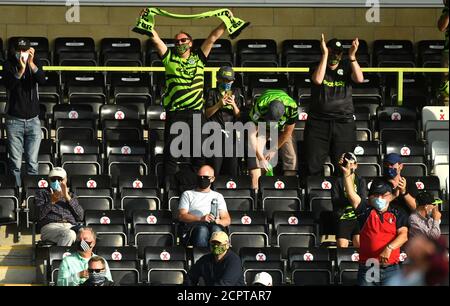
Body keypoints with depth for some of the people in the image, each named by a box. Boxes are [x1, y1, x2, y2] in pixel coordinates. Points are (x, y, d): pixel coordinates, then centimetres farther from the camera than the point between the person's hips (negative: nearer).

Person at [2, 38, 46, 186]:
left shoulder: (34, 65, 4)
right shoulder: (8, 65, -1)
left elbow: (42, 80, -14)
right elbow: (9, 84, -18)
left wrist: (31, 63, -27)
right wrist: (21, 69, -33)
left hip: (33, 120, 2)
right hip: (14, 121, -2)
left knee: (32, 163, 0)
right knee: (15, 164, -1)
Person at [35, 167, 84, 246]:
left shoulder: (71, 195, 31)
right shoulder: (42, 193, 24)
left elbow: (80, 216, 12)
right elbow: (38, 215, 6)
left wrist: (68, 197, 6)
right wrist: (52, 202, -7)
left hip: (71, 226, 2)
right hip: (51, 226, -2)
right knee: (69, 234, -39)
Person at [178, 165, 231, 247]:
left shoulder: (218, 196, 29)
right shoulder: (188, 194, 24)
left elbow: (227, 220, 18)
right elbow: (181, 216, 7)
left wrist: (218, 221, -8)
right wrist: (201, 219, -10)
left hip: (213, 226, 1)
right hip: (193, 226, -1)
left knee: (216, 229, -37)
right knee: (202, 229, -39)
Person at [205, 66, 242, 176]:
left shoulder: (236, 93, 15)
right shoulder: (213, 93, 10)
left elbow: (239, 115, 10)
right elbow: (207, 113, 3)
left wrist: (234, 104, -8)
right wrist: (219, 104, -11)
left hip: (232, 133, 2)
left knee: (232, 170, -1)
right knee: (215, 168, -9)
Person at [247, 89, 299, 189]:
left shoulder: (292, 108, -37)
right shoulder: (259, 107, -40)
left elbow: (287, 132, -19)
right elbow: (252, 133, -32)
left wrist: (274, 150, -13)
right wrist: (261, 158, -32)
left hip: (282, 127, 1)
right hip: (261, 126, -1)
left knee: (291, 156, -12)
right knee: (254, 153, -19)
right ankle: (255, 188, -19)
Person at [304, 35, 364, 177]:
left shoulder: (347, 67, 7)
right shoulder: (316, 67, 4)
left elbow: (359, 79, -12)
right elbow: (318, 80, -18)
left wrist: (352, 56, -21)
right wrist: (325, 54, -18)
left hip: (344, 122, 0)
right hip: (318, 122, 0)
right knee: (313, 165, 0)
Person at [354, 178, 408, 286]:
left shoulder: (398, 215, 8)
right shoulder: (366, 212, 8)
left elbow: (404, 235, -7)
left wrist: (389, 248, -22)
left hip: (391, 269, 0)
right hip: (367, 269, 0)